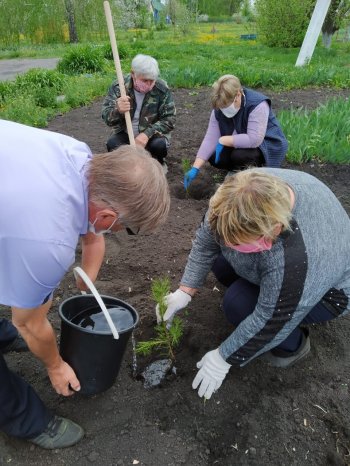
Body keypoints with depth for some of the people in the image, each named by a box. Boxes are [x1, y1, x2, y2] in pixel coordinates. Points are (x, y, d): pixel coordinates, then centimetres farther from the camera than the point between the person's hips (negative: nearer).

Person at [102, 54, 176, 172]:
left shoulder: (162, 88, -14)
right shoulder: (118, 87, -12)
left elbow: (169, 119, -12)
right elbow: (107, 118, -16)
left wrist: (147, 134, -29)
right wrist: (117, 110, -41)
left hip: (152, 134, 0)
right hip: (125, 133, 1)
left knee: (159, 145, -32)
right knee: (112, 144, -29)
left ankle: (158, 163, 3)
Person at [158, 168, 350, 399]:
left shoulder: (296, 258, -44)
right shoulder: (261, 191, -26)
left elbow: (271, 321, -31)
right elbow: (207, 239, -15)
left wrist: (223, 358, -18)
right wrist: (185, 291, -15)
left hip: (323, 288, -6)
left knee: (239, 305, -22)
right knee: (221, 262, -3)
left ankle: (292, 346, 4)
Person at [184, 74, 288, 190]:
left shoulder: (258, 105, -30)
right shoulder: (219, 109, -11)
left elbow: (254, 140, -38)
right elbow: (210, 139, -15)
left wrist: (223, 141, -30)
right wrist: (195, 169, -23)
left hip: (267, 145, -6)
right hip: (239, 145, 6)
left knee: (240, 156, -34)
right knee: (213, 157, -14)